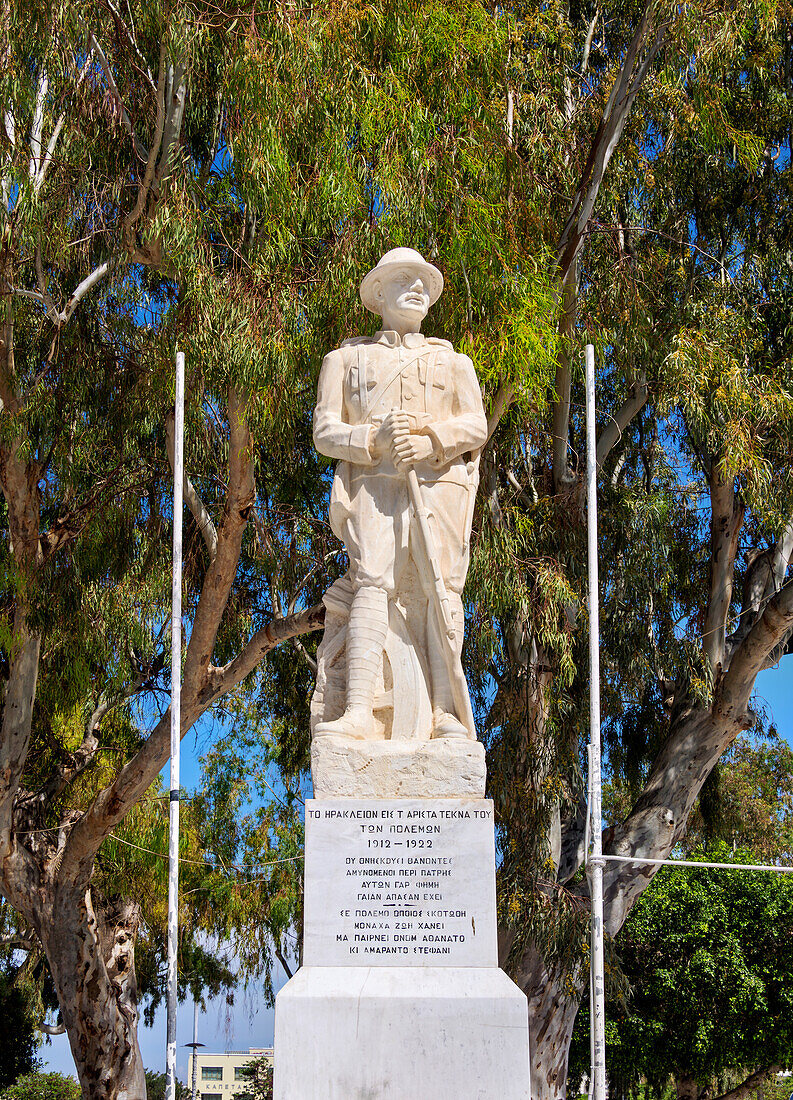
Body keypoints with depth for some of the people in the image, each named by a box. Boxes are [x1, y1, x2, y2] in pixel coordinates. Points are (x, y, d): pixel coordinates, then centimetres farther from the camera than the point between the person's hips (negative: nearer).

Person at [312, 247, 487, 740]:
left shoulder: (454, 362, 28)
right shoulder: (347, 358, 23)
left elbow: (476, 426, 13)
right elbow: (326, 431, 11)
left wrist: (430, 439, -9)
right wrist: (374, 438, -9)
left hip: (439, 481, 1)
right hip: (374, 481, -1)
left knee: (443, 583, -17)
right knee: (372, 582, -21)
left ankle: (446, 712, -24)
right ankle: (359, 711, -32)